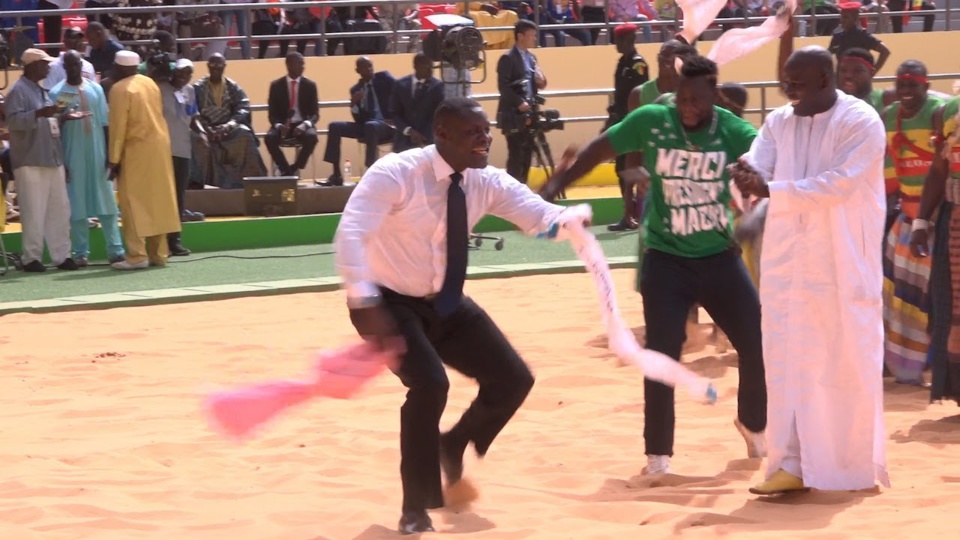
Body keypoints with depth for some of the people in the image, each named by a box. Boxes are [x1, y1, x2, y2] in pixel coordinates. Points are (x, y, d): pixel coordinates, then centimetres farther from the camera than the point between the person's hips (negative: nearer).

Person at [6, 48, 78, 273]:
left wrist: (61, 117, 11)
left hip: (52, 159, 9)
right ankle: (32, 258, 0)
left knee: (59, 210, 8)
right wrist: (39, 113, -31)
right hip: (30, 162, -9)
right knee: (34, 212, -6)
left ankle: (62, 255, 13)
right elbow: (14, 120, -20)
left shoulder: (40, 90, 20)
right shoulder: (19, 90, -8)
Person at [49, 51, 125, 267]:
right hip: (73, 157, -2)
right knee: (77, 206, 0)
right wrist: (60, 161, -5)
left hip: (98, 154, 2)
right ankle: (81, 253, 3)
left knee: (107, 202, 1)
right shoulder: (57, 93, -3)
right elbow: (55, 129, -2)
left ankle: (115, 249, 2)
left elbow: (105, 123, 9)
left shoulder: (95, 89, 6)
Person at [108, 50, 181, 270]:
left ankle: (137, 255, -7)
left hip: (136, 150, -7)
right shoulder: (150, 83, 10)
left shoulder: (120, 89, -11)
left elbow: (118, 126, -14)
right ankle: (158, 253, 13)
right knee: (157, 199, 10)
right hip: (159, 147, 7)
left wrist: (114, 160, -10)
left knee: (133, 201, -3)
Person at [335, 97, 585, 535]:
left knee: (513, 380, -2)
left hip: (445, 304, 6)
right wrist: (365, 304, -44)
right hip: (390, 303, -6)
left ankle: (454, 445, 30)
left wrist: (569, 220, -39)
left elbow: (541, 217, -13)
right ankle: (416, 509, -10)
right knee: (429, 384, -27)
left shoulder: (488, 183, -6)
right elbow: (350, 233, -33)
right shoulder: (396, 174, -24)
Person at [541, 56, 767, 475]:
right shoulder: (650, 122, -12)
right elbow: (599, 150, -1)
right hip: (666, 260, -2)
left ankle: (753, 425, 31)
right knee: (661, 356, -6)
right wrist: (555, 185, -3)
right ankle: (658, 453, 7)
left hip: (719, 257, 2)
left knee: (759, 345, 3)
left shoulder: (733, 131, -11)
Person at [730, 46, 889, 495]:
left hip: (842, 263, -5)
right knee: (787, 362, 4)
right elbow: (756, 165, -6)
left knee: (848, 361, 2)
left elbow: (839, 184, -21)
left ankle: (857, 465, 13)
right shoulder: (778, 122, 7)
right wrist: (747, 177, -31)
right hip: (787, 261, 5)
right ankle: (792, 463, 10)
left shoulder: (861, 122, -11)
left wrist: (770, 191, -27)